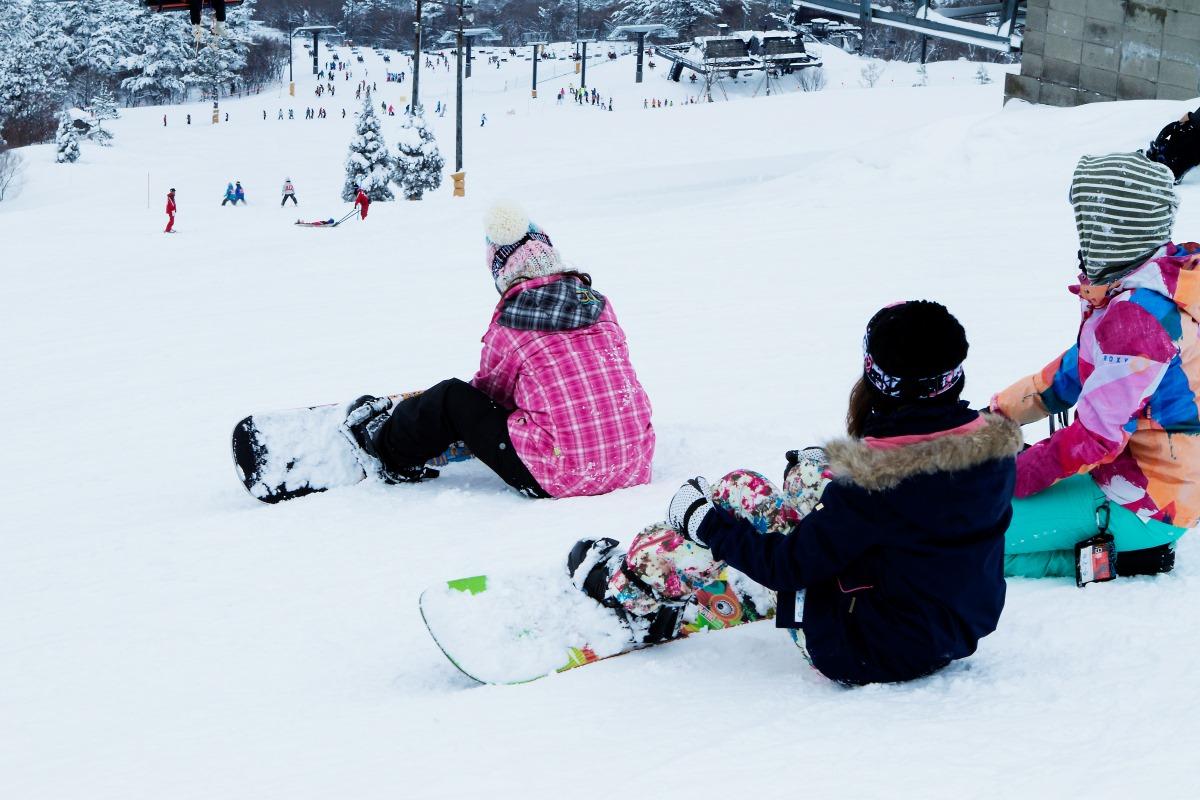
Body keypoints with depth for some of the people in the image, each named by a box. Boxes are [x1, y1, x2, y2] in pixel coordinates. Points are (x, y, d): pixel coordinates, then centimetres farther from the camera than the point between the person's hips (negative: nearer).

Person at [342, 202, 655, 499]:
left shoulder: (506, 329, -6)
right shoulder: (599, 304, 6)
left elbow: (489, 391, 12)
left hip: (559, 479, -5)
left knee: (453, 398, 12)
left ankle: (387, 446, 36)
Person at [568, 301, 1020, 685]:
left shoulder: (877, 479, -29)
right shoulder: (998, 446, -8)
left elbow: (790, 565, -19)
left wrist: (703, 520, -3)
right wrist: (828, 475, 21)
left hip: (872, 655, -7)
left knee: (738, 491, 2)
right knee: (810, 471, 16)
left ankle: (627, 590, 26)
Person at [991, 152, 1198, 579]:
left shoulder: (1137, 317, -29)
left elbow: (1099, 435, -25)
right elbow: (1084, 365, 13)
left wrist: (1007, 482, -16)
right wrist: (997, 412, 13)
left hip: (1143, 507, -10)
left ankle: (1117, 553, -6)